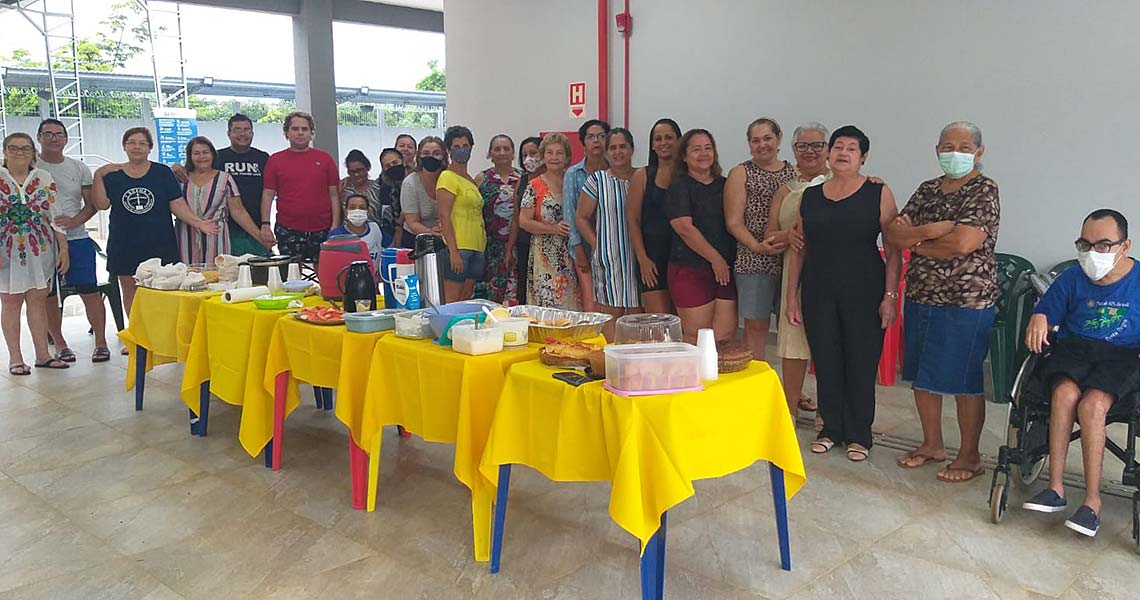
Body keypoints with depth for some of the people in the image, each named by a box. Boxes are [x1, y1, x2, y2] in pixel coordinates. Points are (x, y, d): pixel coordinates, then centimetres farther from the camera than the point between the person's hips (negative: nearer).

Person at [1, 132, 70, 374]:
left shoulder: (44, 178, 5)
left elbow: (56, 216, 5)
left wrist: (64, 249, 1)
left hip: (41, 249, 2)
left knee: (39, 300, 6)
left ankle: (42, 354, 13)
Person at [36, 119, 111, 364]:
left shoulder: (78, 168, 8)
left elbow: (91, 204, 7)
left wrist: (73, 221, -10)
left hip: (77, 239, 1)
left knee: (90, 291, -2)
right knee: (48, 296, 6)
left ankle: (101, 342, 7)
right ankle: (59, 343, 18)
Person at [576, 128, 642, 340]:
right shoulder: (597, 180, 2)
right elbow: (581, 218, 4)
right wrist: (598, 245, -4)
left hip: (637, 257, 3)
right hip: (608, 257, -2)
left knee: (636, 311, 5)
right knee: (612, 311, -2)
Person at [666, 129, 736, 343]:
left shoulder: (724, 185, 16)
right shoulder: (679, 187, -1)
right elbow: (684, 228, -12)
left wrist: (730, 261, 8)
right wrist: (715, 258, -11)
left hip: (726, 270, 5)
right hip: (691, 271, -5)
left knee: (726, 337, 1)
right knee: (696, 340, -3)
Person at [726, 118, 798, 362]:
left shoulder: (794, 173, 14)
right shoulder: (740, 174, 5)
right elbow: (734, 222, -3)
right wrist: (757, 246, -18)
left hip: (791, 259, 3)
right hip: (754, 262, -3)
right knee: (755, 326, 0)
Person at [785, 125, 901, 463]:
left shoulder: (878, 194, -1)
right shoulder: (810, 197, 9)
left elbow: (894, 249, -3)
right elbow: (800, 250, 11)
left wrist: (890, 296, -10)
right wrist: (792, 295, 7)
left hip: (864, 293, -3)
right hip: (819, 292, 3)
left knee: (861, 364, 3)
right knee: (825, 362, 7)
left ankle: (859, 435, 17)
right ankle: (831, 429, 23)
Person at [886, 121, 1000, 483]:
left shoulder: (984, 191, -8)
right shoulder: (927, 190, 11)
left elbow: (963, 244, -22)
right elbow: (893, 235, 0)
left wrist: (916, 243, -8)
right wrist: (930, 230, -17)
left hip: (966, 303, -6)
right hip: (920, 298, 7)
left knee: (964, 380, 2)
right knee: (922, 375, 13)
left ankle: (970, 457, 17)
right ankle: (932, 445, 30)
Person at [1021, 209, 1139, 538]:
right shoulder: (1072, 279, 8)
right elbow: (1047, 311, 16)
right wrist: (1038, 320, -9)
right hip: (1074, 348, 2)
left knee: (1093, 404, -32)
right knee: (1066, 392, -32)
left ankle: (1092, 500, -26)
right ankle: (1055, 487, -28)